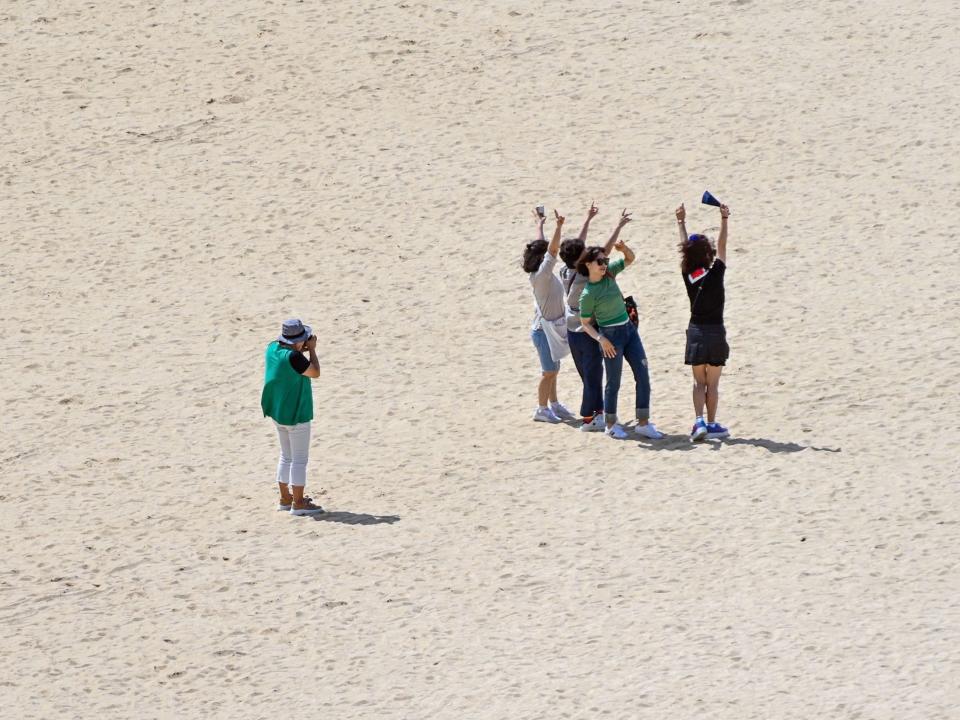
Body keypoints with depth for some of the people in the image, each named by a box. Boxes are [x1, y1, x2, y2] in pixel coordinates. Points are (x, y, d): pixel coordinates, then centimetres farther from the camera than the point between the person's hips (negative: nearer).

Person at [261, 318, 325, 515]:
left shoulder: (273, 348, -2)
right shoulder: (293, 357, -27)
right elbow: (315, 372, -16)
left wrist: (302, 350, 4)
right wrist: (312, 350, -6)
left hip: (277, 412, 9)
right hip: (296, 414, -9)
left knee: (286, 456, 20)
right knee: (300, 459, 0)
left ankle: (285, 498, 26)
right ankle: (298, 503, 2)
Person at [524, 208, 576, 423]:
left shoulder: (544, 273, 3)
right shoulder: (541, 275, -22)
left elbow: (544, 247, 18)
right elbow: (553, 249, -34)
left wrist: (540, 224, 30)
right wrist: (559, 226, -41)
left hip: (551, 328, 9)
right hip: (543, 330, -9)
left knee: (553, 370, 17)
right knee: (549, 372, 0)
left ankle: (554, 405, 28)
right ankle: (542, 409, 9)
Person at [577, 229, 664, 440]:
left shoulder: (609, 273, 1)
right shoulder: (588, 294, -15)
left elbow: (630, 259, 13)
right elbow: (585, 323, -9)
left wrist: (623, 248, -9)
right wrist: (601, 339, -23)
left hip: (629, 329, 7)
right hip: (611, 335, -7)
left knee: (643, 376, 3)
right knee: (613, 382, 2)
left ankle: (643, 423, 8)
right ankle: (610, 425, 19)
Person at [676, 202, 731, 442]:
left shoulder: (687, 275, -4)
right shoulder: (715, 274, -13)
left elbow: (686, 247, 9)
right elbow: (722, 246, -7)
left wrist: (681, 222, 20)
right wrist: (724, 220, -3)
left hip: (695, 332, 3)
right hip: (714, 332, -3)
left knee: (699, 381, 8)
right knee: (713, 383, 6)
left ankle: (699, 422, -8)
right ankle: (711, 424, 10)